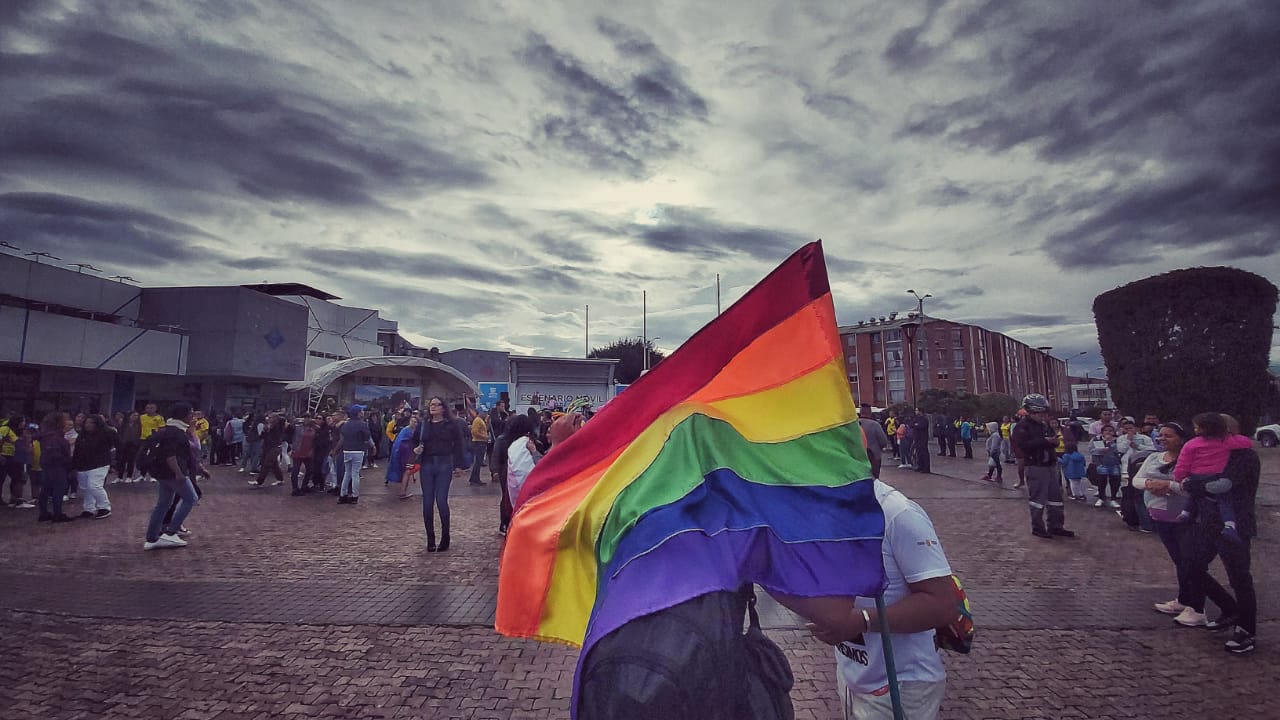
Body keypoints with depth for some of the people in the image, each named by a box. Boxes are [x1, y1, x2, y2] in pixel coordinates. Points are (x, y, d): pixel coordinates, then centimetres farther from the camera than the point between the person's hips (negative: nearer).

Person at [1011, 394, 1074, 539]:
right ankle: (1037, 528, 9)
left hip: (1050, 465, 8)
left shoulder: (1044, 425, 14)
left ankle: (1056, 526, 23)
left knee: (1055, 496, 13)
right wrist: (1044, 441, -25)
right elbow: (1023, 445, -23)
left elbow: (1052, 441, 20)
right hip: (1035, 467, -8)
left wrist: (1053, 441, -4)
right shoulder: (1022, 426, -11)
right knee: (1037, 498, -2)